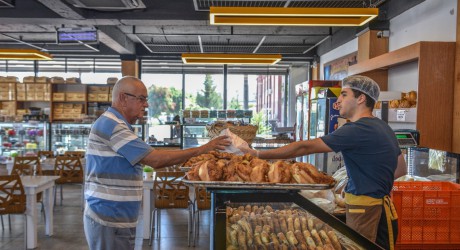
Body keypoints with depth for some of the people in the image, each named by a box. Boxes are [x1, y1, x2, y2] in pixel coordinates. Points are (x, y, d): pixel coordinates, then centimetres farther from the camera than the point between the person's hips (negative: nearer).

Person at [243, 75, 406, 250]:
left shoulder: (357, 130, -20)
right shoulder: (382, 127, 10)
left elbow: (304, 147, -20)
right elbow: (401, 169, 18)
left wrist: (259, 154, -15)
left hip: (366, 210, -9)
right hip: (382, 206, 10)